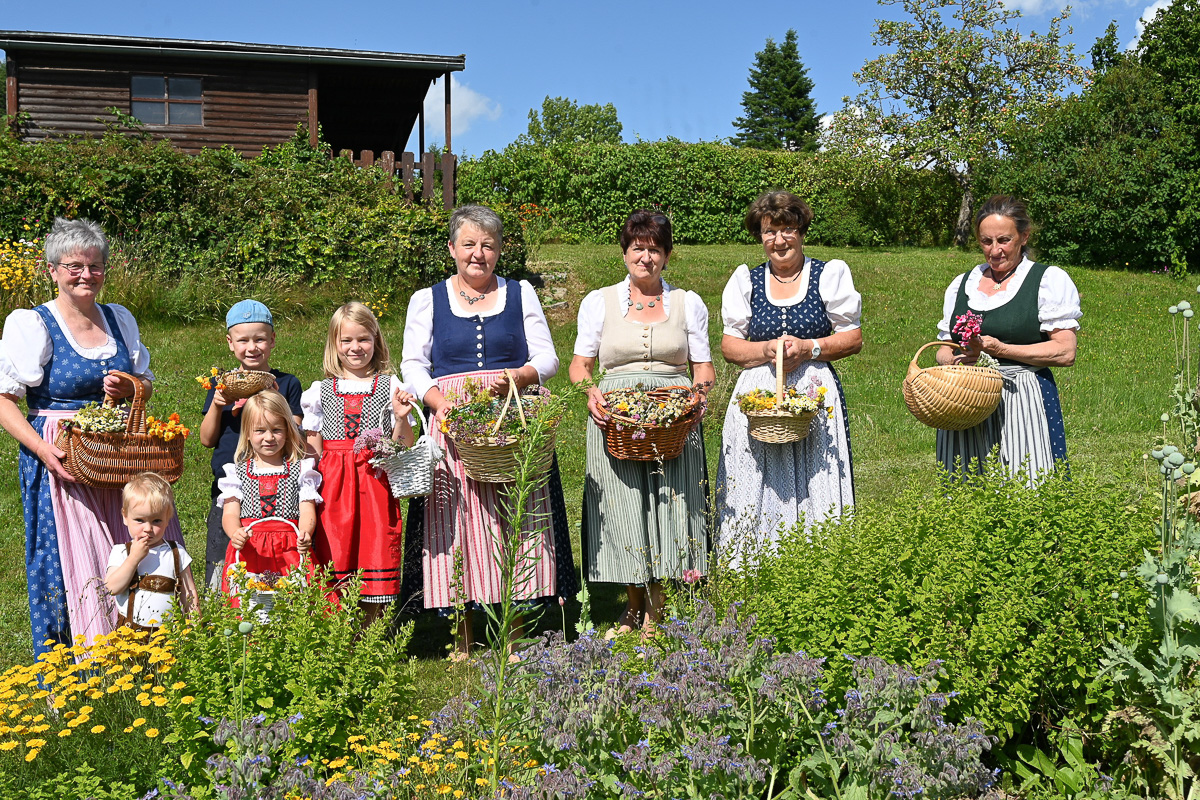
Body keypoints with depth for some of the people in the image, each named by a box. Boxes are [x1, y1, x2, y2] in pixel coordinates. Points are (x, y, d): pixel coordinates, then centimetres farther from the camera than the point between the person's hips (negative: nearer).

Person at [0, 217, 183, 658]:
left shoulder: (119, 319, 11)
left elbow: (146, 384, 19)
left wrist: (128, 388, -5)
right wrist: (42, 449, -19)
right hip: (63, 461, -4)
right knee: (70, 568, -3)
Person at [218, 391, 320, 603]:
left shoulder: (301, 470, 11)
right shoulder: (237, 472, 13)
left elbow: (307, 511, 4)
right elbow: (230, 513, 5)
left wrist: (305, 533, -19)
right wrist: (235, 533, -18)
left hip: (289, 551, 0)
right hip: (248, 550, 1)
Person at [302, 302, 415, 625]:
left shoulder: (390, 387, 7)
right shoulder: (320, 391, 10)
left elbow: (403, 448, 6)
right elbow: (312, 449, 12)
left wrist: (401, 418, -11)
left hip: (377, 485, -1)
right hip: (332, 486, 1)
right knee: (335, 557, -2)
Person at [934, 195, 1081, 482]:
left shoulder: (1050, 280, 2)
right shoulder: (960, 285, 16)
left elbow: (1065, 352, -5)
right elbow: (944, 349, 21)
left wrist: (999, 349, -13)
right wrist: (955, 359, -3)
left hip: (1024, 403, -4)